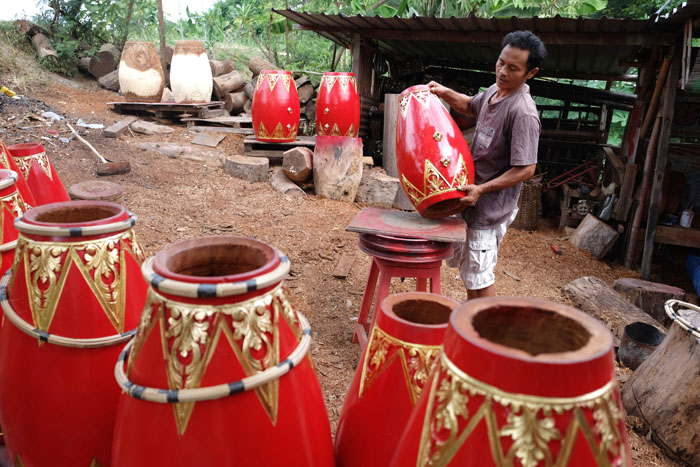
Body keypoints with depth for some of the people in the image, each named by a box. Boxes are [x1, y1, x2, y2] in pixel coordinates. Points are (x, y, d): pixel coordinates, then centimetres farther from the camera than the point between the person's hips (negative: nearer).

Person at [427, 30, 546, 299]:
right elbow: (470, 106, 27)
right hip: (472, 199, 10)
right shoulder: (494, 91, 5)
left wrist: (481, 189, -28)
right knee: (466, 266, 22)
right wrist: (444, 93, 10)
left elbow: (526, 169, -24)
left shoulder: (523, 113, -23)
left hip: (490, 209, -9)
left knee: (478, 276, 0)